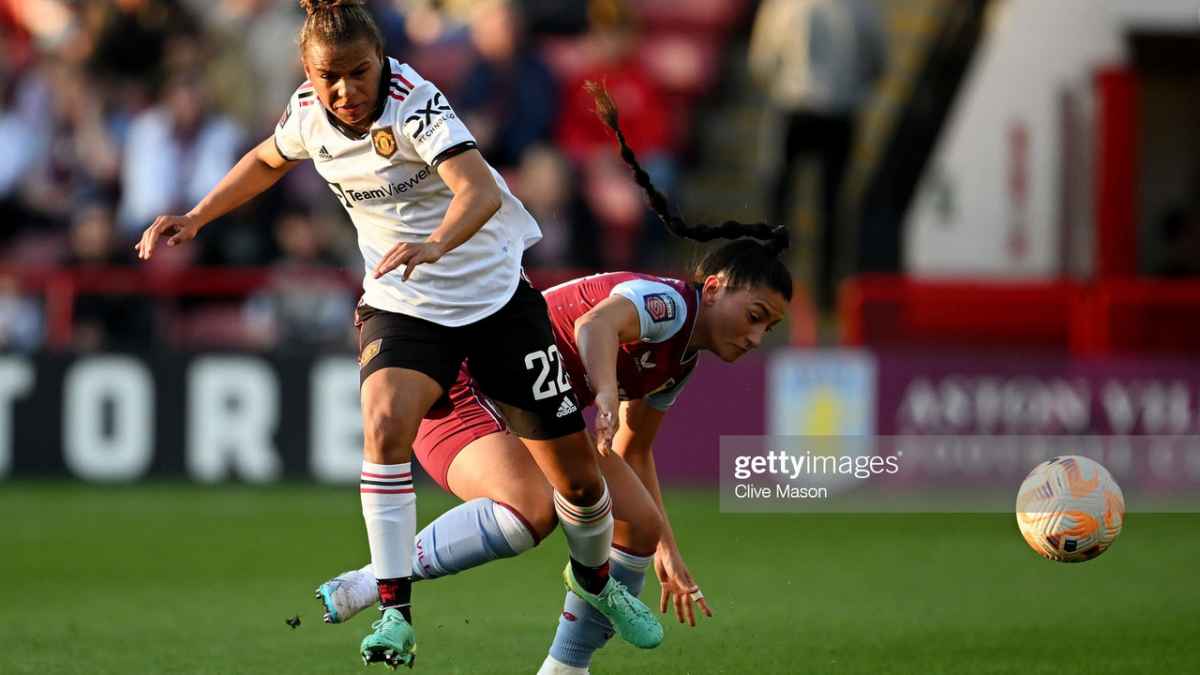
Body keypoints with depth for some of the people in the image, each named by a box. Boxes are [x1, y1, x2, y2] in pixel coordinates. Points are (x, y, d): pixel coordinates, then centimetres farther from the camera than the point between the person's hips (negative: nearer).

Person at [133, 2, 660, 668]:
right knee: (385, 425, -29)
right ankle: (394, 613, -24)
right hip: (401, 307, 3)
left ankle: (594, 577, 35)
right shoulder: (308, 112, -6)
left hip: (494, 294, -3)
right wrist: (196, 217, 11)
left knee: (576, 474, 2)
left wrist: (435, 245, -58)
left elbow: (480, 190, -40)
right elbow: (267, 161, 19)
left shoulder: (415, 103, -24)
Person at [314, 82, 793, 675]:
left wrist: (666, 549, 26)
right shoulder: (666, 302, -17)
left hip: (537, 420, 10)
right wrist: (606, 391, -60)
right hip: (467, 396, -10)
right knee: (531, 511, -38)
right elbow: (594, 325, -41)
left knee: (639, 527, 3)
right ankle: (365, 587, -29)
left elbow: (633, 453, 27)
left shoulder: (680, 360, 13)